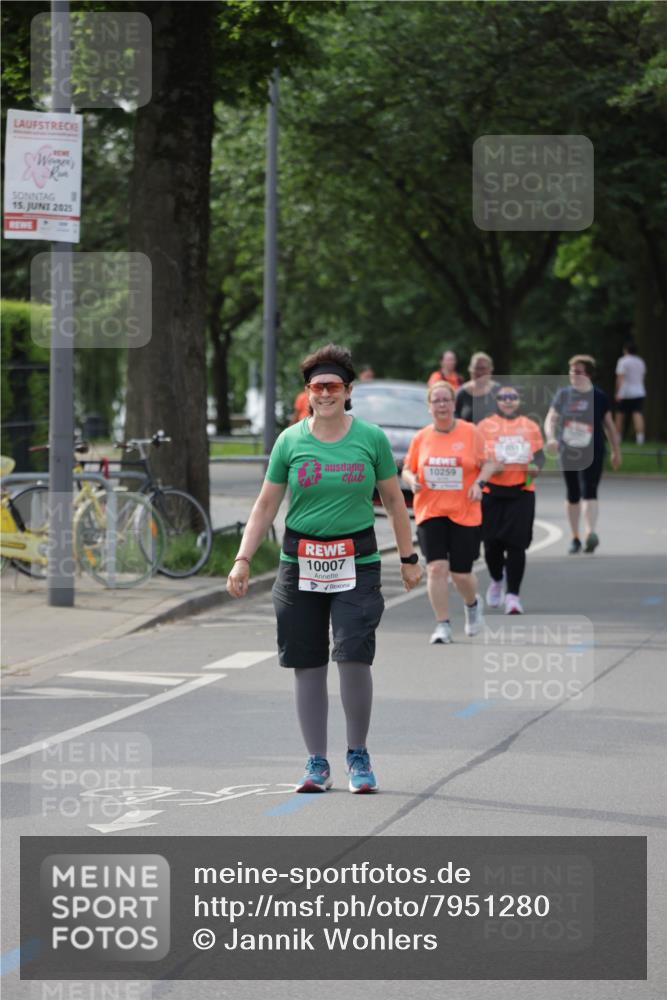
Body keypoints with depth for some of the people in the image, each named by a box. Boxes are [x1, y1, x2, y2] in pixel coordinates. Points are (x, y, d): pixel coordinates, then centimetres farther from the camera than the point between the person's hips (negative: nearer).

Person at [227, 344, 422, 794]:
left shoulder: (372, 439, 1)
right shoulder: (290, 441, 3)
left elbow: (395, 501, 10)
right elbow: (265, 507, 7)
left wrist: (409, 558, 12)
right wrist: (243, 559, -3)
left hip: (357, 564, -2)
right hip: (300, 564, 2)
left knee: (354, 657, -14)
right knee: (308, 666, 4)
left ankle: (358, 755, 5)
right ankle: (317, 764, 14)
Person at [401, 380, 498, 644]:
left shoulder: (470, 432, -1)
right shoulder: (421, 437, 4)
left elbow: (489, 462, 3)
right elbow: (407, 469, 12)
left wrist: (479, 483, -15)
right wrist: (412, 480, -10)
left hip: (465, 513, -1)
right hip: (430, 512, 1)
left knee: (461, 573, 3)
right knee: (436, 567, -13)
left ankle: (473, 603, 38)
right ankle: (443, 626, -4)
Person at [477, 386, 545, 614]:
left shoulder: (530, 427, 12)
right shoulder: (484, 426, 6)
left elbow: (540, 455, 11)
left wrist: (536, 467, -11)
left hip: (522, 491, 0)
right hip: (492, 491, 0)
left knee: (516, 544, -8)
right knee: (492, 543, 2)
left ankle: (512, 595, -4)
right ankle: (497, 580, 32)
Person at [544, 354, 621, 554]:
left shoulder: (599, 397, 1)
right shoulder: (563, 395, 4)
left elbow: (609, 425, 9)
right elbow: (551, 419, 4)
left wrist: (616, 451, 12)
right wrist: (550, 437, -15)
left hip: (592, 453, -2)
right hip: (568, 453, 2)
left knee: (589, 493, -17)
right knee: (572, 496, 10)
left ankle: (591, 534, -28)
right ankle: (575, 538, 22)